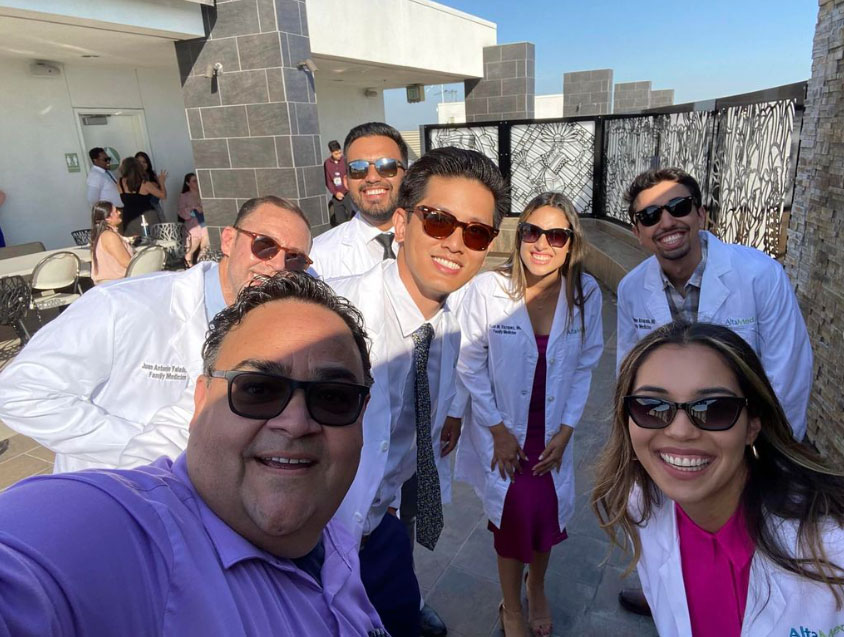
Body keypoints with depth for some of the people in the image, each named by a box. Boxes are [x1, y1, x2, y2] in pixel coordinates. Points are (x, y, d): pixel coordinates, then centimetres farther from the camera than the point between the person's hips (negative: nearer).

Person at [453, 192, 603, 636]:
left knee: (548, 512, 9)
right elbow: (470, 366, -11)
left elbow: (584, 366, 0)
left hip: (553, 431, 3)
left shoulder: (585, 294, -11)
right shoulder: (486, 289, -20)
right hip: (502, 430, -2)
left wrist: (565, 430, -3)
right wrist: (497, 429, -9)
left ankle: (537, 586, 45)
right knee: (517, 512, -5)